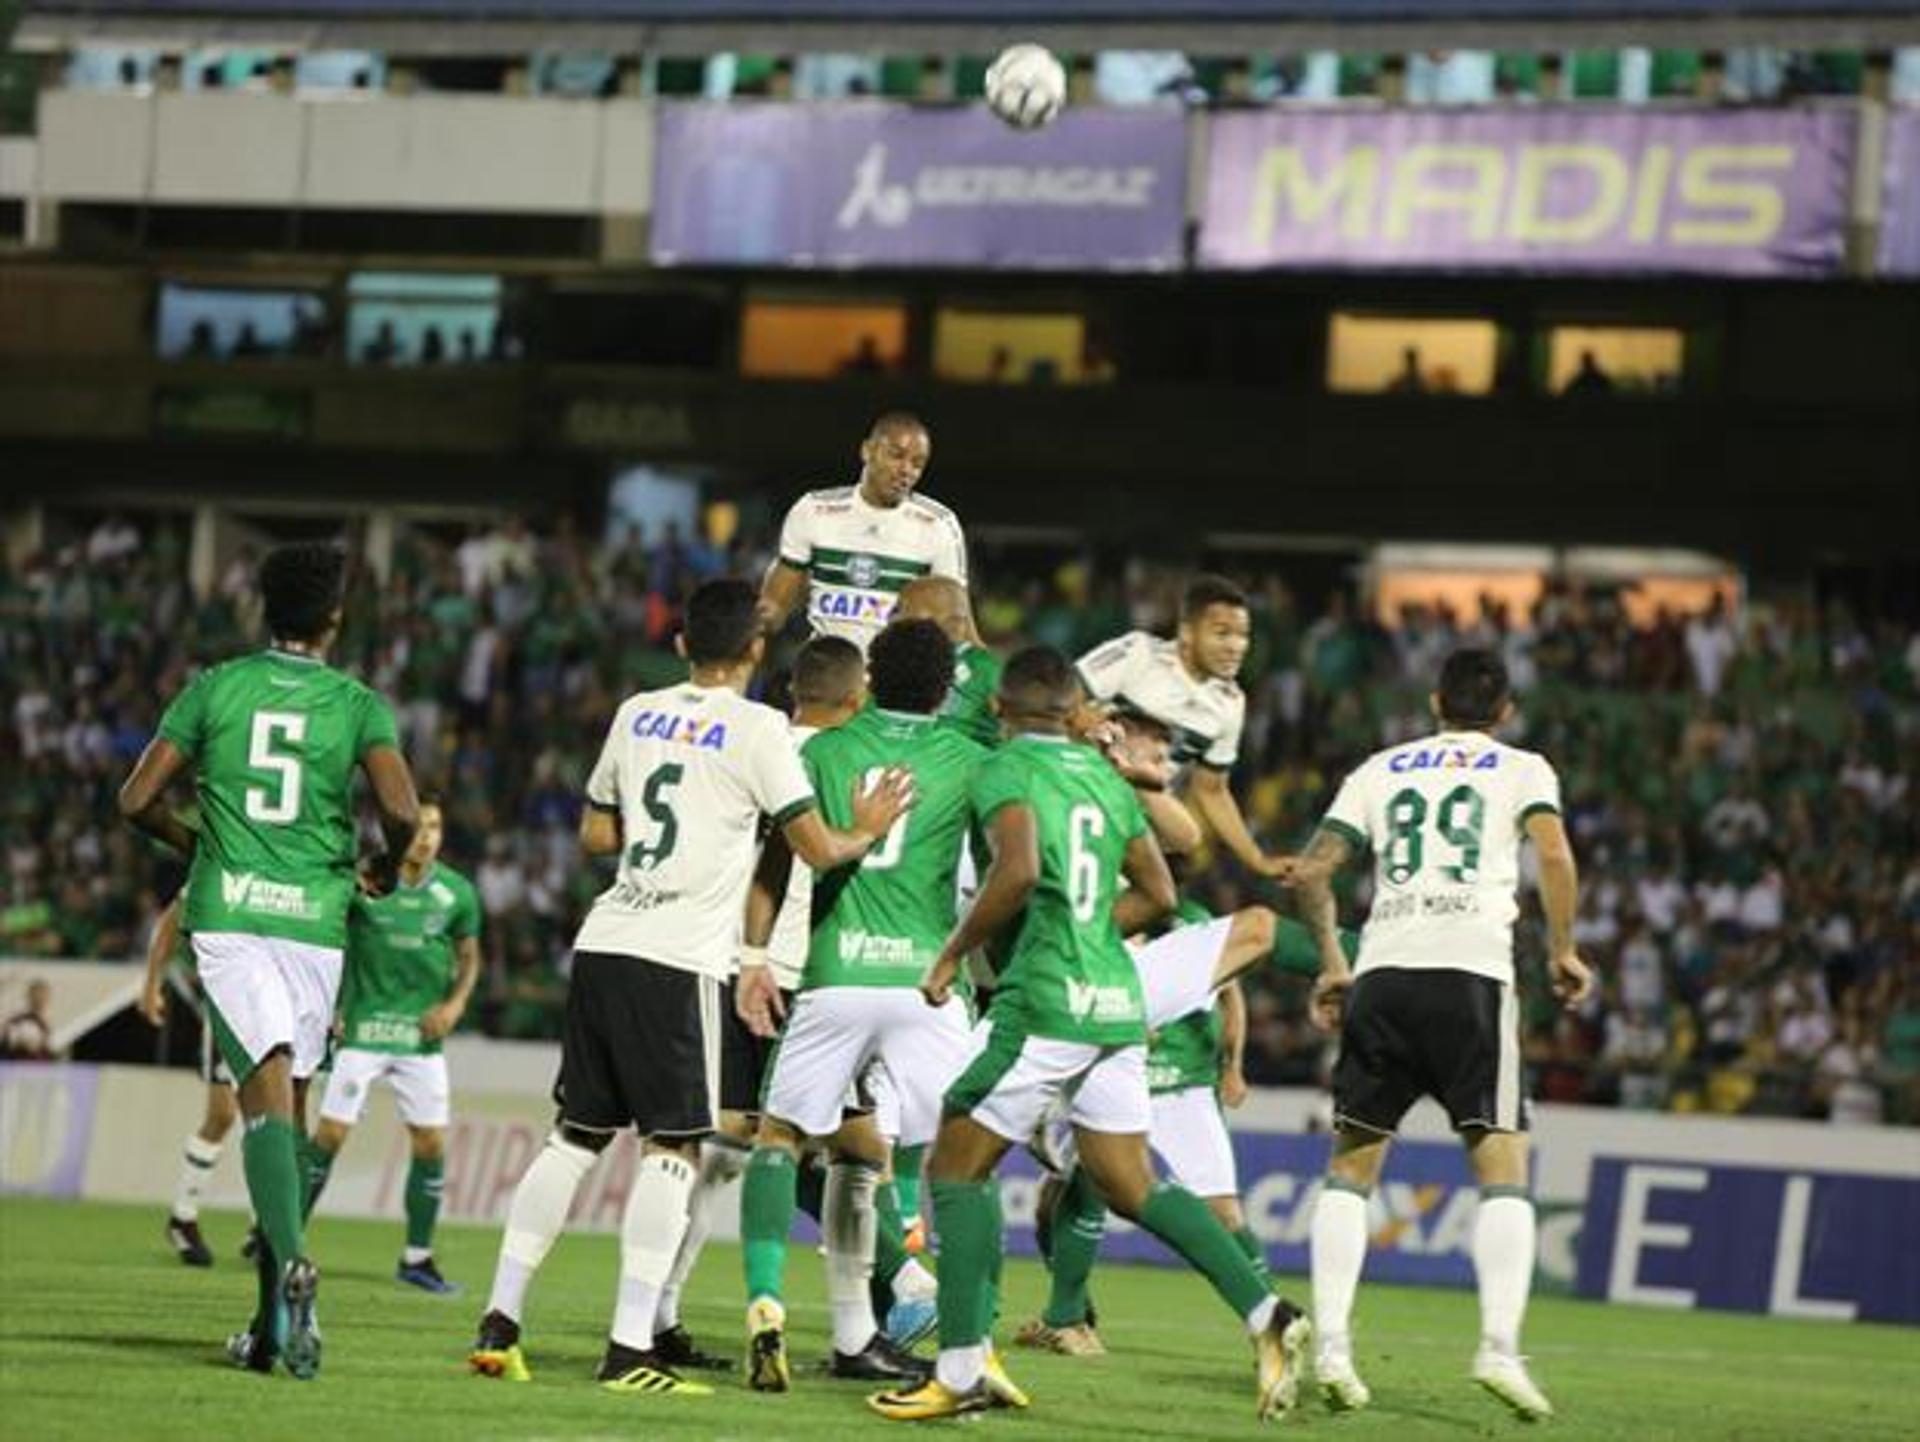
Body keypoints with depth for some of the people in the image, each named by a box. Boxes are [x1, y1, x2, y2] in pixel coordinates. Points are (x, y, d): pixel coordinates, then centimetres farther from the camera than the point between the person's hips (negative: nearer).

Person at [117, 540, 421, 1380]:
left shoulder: (215, 689, 6)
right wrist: (387, 866, 11)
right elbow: (401, 809, -11)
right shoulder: (358, 705, 3)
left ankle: (289, 1261, -38)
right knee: (290, 1104, 11)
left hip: (227, 911, 0)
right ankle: (273, 1324, 13)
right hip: (313, 918, 0)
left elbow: (137, 800, 5)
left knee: (267, 1092, -12)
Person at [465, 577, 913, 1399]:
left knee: (576, 1135, 12)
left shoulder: (636, 714, 13)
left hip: (603, 945, 6)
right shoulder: (758, 730, -4)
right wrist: (867, 833, 16)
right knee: (672, 1147, -2)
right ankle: (630, 1351, -8)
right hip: (677, 960, -6)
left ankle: (500, 1323, 10)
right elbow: (818, 849, -3)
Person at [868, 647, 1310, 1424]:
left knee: (955, 1168, 2)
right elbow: (1158, 894, 18)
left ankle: (963, 1370, -4)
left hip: (1046, 1003, -7)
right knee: (1133, 1188, 13)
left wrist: (953, 954, -11)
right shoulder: (1105, 777, 17)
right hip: (1117, 1000, 7)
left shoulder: (1004, 772, -5)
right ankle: (1266, 1314, 0)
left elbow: (1018, 871, -21)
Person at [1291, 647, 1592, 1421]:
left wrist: (1332, 964, 24)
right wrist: (1562, 951, 5)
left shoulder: (1380, 770, 21)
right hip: (1473, 975, -3)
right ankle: (1499, 1344, -17)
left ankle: (1331, 1345, -1)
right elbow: (1554, 856, -6)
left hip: (1382, 977, 3)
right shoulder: (1523, 769, 13)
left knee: (1350, 1166, 11)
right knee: (1502, 1167, -1)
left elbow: (1311, 871, 13)